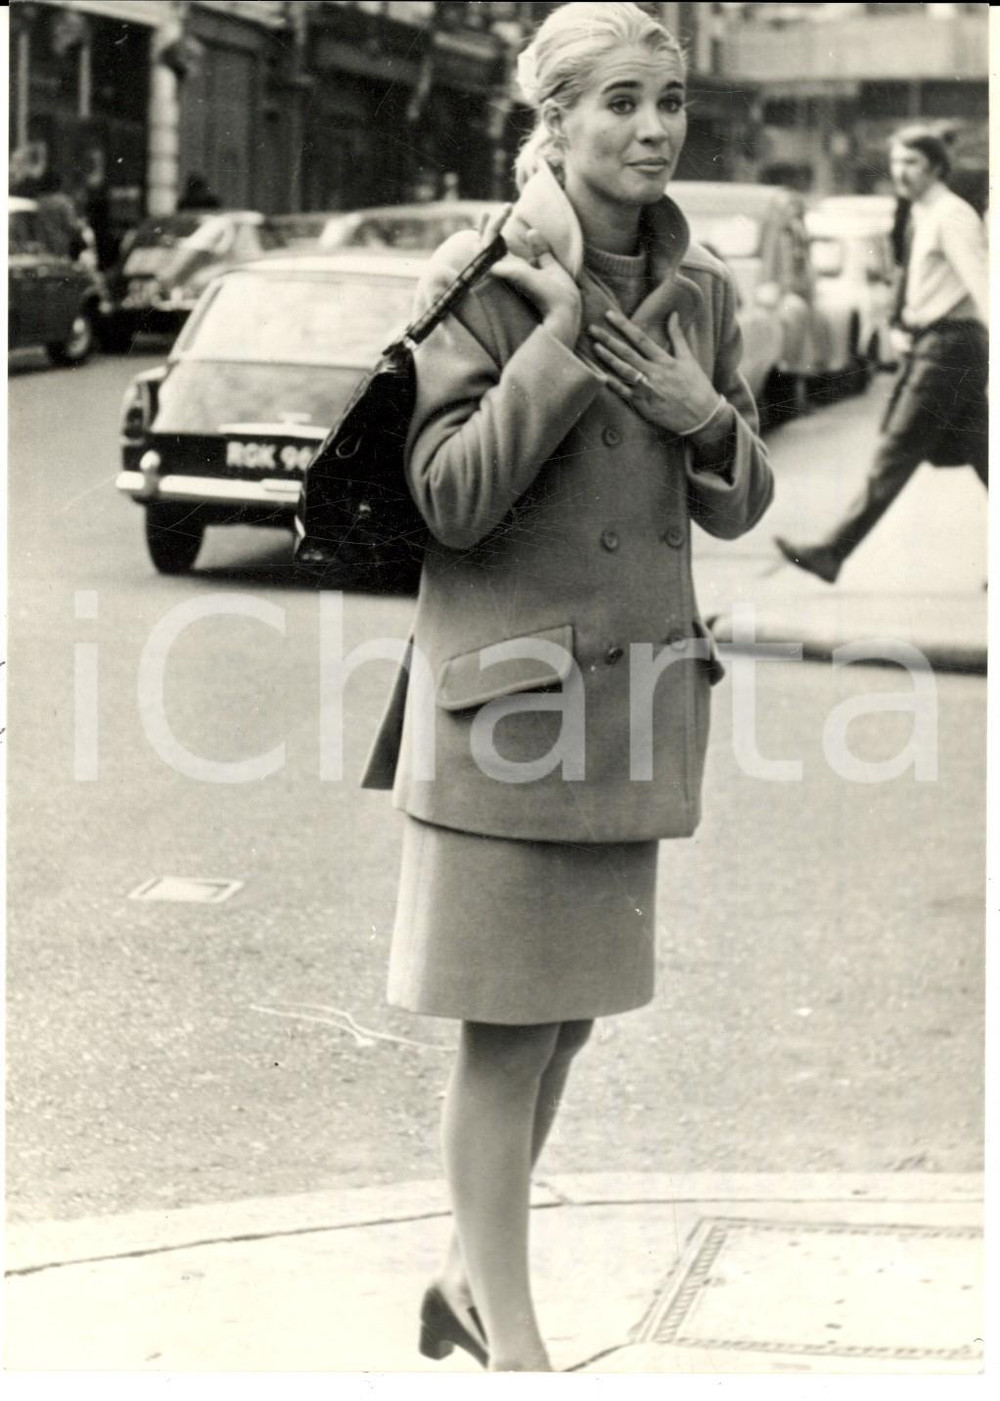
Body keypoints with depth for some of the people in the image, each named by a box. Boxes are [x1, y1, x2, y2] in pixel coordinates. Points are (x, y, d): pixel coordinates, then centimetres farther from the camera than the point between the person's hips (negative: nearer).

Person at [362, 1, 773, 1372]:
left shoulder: (699, 287, 7)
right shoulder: (486, 275, -10)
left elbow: (739, 505, 13)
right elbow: (449, 497, -16)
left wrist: (707, 415, -7)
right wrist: (562, 338, -20)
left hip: (633, 687, 6)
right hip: (507, 684, -6)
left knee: (570, 1014, 14)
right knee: (510, 1025, 0)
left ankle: (465, 1280, 32)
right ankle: (509, 1336, 14)